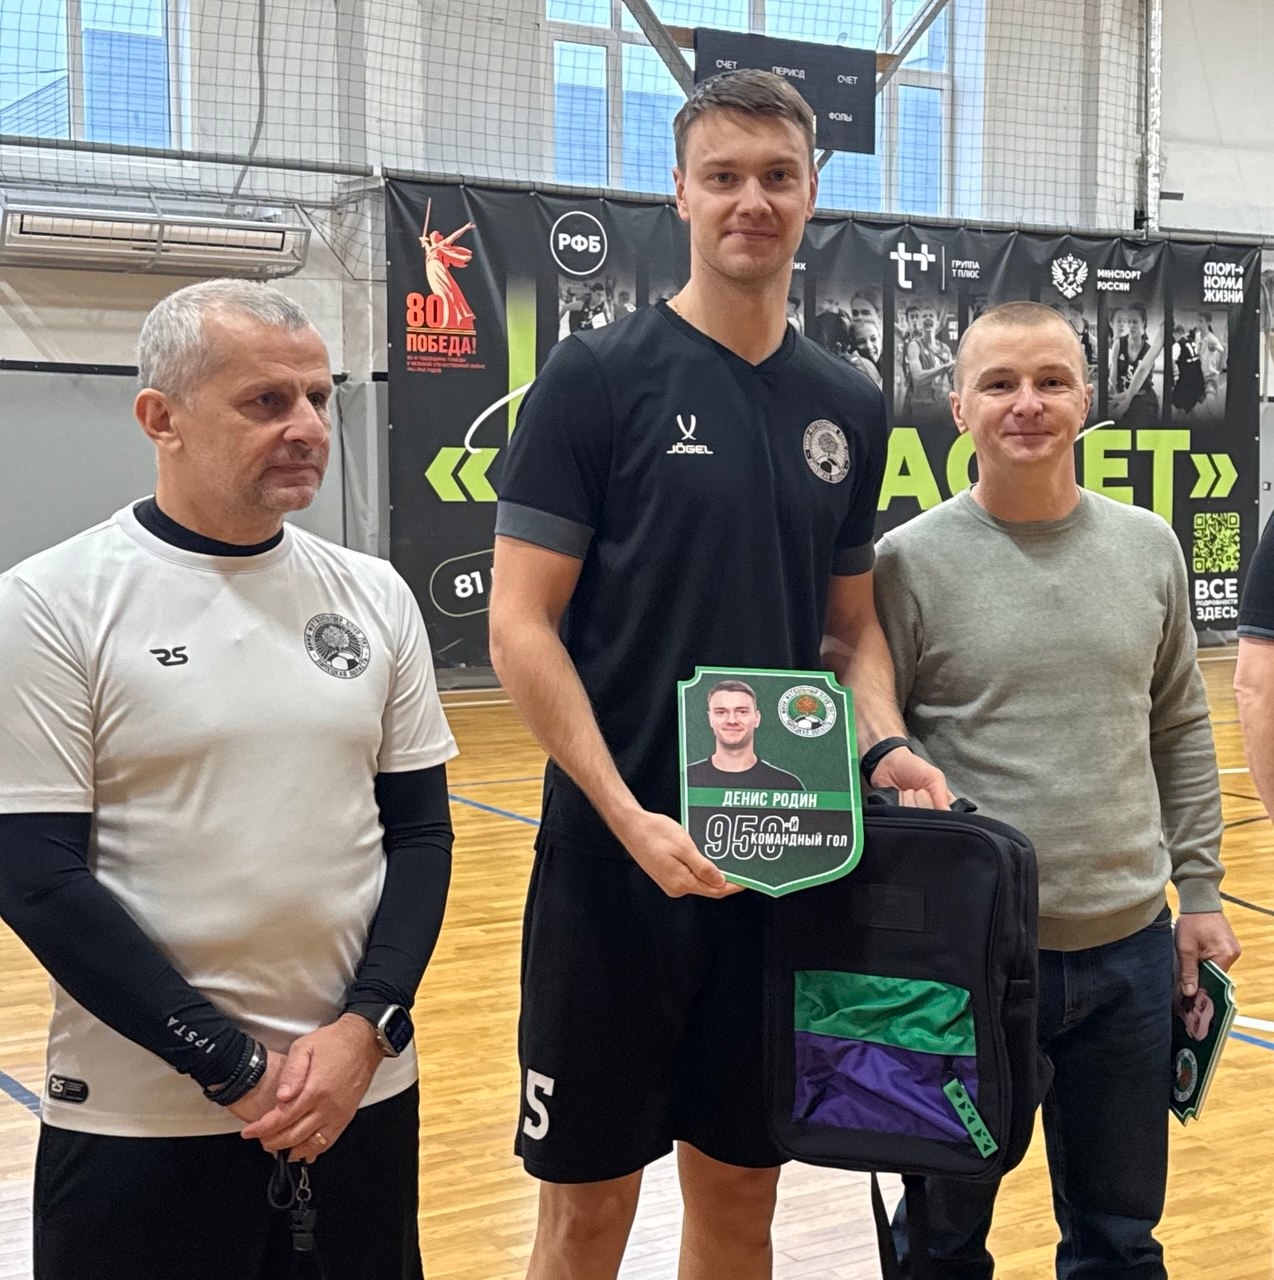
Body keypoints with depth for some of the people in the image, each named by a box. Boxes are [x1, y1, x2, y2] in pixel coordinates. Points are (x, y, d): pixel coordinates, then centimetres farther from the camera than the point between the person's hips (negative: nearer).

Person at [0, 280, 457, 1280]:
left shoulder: (373, 595, 3)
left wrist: (365, 1027, -9)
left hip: (363, 1089, 4)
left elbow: (419, 830, 6)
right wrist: (235, 1068, -13)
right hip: (142, 1118, -4)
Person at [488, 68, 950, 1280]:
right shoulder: (598, 376, -6)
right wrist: (630, 818, -18)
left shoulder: (847, 406, 9)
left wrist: (882, 742, -4)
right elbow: (519, 624, -10)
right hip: (620, 858, -4)